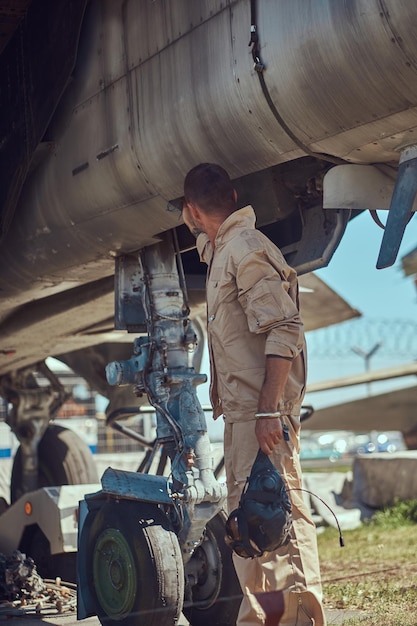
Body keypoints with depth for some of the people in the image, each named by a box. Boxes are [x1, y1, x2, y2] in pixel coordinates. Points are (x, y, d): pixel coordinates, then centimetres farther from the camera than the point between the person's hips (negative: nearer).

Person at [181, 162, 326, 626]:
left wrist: (269, 410, -25)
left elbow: (284, 331, -21)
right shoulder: (221, 253, 19)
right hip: (239, 412, 10)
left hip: (262, 410, -10)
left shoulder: (247, 249, -12)